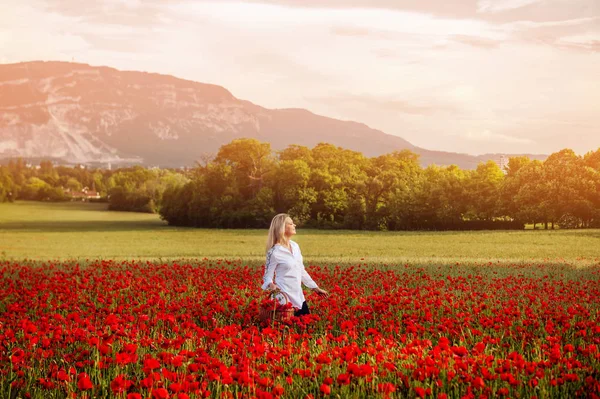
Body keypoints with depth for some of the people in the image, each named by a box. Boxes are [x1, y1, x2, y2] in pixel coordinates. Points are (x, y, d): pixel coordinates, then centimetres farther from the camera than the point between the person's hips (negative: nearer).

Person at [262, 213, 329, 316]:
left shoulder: (295, 246, 7)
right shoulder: (275, 252, -14)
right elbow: (267, 276, -9)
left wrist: (315, 287, 18)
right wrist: (271, 285, -30)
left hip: (298, 296, 7)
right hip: (284, 297, -7)